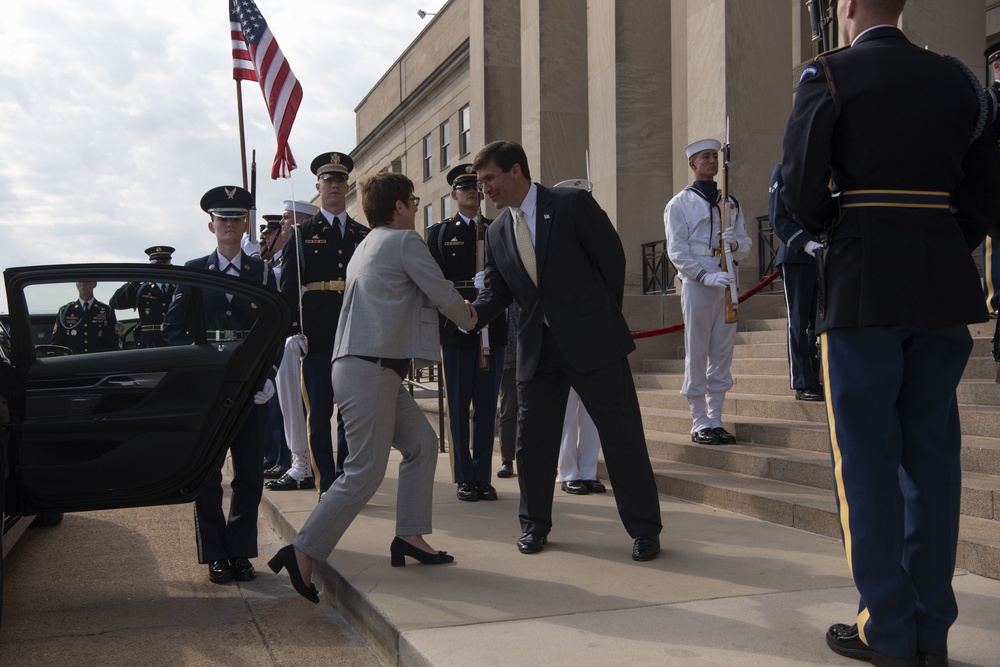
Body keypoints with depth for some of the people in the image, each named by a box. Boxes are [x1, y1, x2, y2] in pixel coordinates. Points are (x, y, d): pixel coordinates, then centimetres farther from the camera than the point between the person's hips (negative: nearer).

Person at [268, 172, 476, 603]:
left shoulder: (367, 245, 22)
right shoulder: (404, 241, -6)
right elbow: (444, 296, -4)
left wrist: (455, 309, 31)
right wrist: (468, 319, 16)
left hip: (377, 370, 10)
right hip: (369, 370, -10)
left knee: (422, 443, 14)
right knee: (365, 472, -9)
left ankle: (410, 536, 17)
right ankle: (302, 554, -7)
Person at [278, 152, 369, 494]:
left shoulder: (364, 235, 14)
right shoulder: (302, 234, 6)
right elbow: (287, 287, 1)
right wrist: (293, 330, -9)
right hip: (316, 338, -2)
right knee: (318, 413, -1)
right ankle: (328, 486, 6)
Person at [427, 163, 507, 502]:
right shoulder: (440, 232, 8)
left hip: (492, 329, 2)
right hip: (456, 328, -2)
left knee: (487, 405, 4)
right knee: (459, 405, 2)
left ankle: (483, 477, 12)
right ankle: (465, 478, 11)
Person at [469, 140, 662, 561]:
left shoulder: (572, 204, -7)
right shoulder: (497, 233, 8)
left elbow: (612, 256, -3)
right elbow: (497, 292, 9)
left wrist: (606, 317, 1)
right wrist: (471, 313, -12)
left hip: (592, 341, -5)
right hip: (537, 348, 5)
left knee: (622, 436, 0)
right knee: (531, 439, 9)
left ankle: (645, 530, 12)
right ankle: (534, 525, 27)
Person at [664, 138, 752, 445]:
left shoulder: (731, 202, 16)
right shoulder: (679, 204, 2)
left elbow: (746, 244, 14)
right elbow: (677, 251, -7)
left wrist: (735, 243, -11)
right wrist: (707, 276, -18)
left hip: (727, 283, 5)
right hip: (696, 283, -5)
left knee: (722, 353, 6)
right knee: (697, 354, -2)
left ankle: (715, 420, 13)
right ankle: (699, 422, 4)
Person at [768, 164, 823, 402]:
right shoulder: (783, 171, 0)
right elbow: (778, 219, -7)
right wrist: (807, 243, -20)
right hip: (797, 258, -5)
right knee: (800, 322, -1)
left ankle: (818, 380, 11)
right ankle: (803, 385, 4)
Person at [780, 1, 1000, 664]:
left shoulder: (830, 75, -3)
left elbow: (801, 188, -9)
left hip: (862, 284, -5)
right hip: (945, 285, 5)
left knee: (868, 457, 2)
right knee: (932, 451, 10)